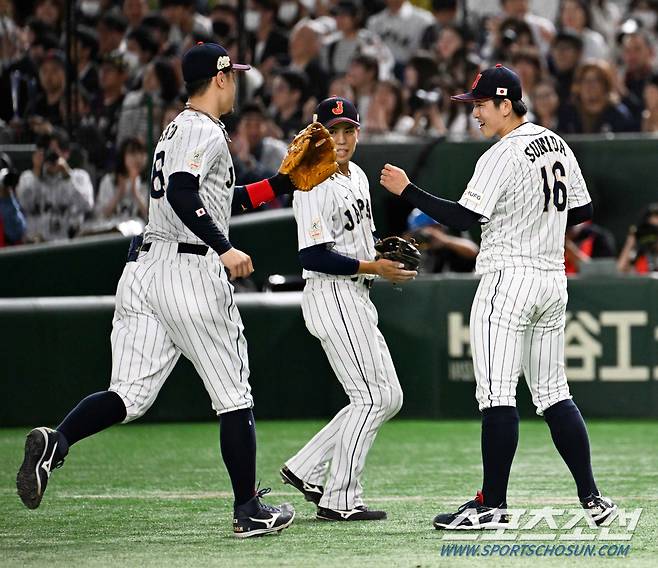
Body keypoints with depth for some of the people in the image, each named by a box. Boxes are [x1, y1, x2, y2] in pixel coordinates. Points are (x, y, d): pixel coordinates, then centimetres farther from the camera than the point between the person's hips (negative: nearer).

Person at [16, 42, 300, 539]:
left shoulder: (179, 131, 23)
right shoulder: (204, 131, -8)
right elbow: (182, 195, -23)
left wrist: (282, 183, 30)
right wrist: (224, 249, -24)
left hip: (144, 271, 8)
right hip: (191, 272, -8)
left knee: (131, 395, 1)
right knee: (234, 396, 4)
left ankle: (56, 441, -25)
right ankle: (249, 511, 9)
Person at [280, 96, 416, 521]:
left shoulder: (357, 176, 14)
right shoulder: (314, 185, -15)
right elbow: (313, 256, -21)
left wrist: (388, 253, 6)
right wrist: (373, 267, -19)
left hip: (357, 298, 10)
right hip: (333, 297, -10)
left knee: (389, 398, 11)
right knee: (373, 397, -9)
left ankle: (306, 470, 14)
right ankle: (340, 500, -3)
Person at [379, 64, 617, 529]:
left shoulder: (503, 156, -14)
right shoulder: (558, 145, 12)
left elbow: (462, 218, -18)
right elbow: (583, 211, 18)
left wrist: (408, 191, -13)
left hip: (509, 279, -9)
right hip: (553, 278, 9)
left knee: (497, 394, -6)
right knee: (553, 394, 13)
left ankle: (492, 505, -7)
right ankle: (592, 498, 9)